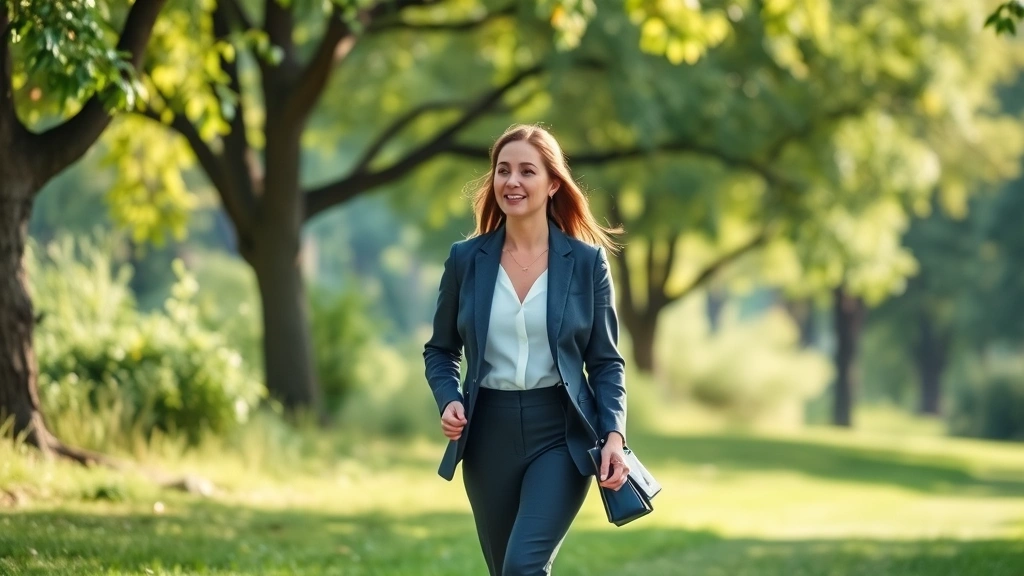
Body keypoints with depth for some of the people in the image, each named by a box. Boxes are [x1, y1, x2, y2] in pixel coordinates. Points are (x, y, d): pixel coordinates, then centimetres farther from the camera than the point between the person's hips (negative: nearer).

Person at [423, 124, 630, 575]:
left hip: (560, 434, -3)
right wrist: (448, 399, -8)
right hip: (489, 434, 3)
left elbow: (606, 361, 1)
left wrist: (614, 434, -12)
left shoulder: (587, 261, -2)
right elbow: (440, 349, 11)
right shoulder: (466, 259, 2)